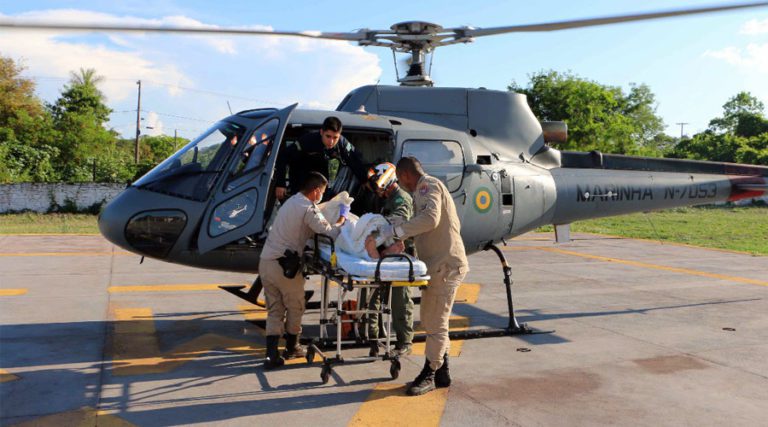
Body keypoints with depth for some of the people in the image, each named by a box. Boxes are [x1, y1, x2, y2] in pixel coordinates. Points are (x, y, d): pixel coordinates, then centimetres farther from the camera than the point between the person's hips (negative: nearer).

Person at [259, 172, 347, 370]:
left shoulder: (291, 201, 18)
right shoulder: (308, 209, -10)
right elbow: (330, 232, -15)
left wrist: (332, 224, 13)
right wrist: (340, 222, 5)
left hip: (266, 262, 8)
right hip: (285, 266, -8)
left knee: (274, 310, 10)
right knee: (295, 308, 13)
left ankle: (272, 356, 3)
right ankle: (292, 347, 28)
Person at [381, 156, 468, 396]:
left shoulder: (428, 186, -9)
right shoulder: (427, 188, 22)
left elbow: (430, 218, -27)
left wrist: (396, 231, -22)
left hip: (445, 265, -11)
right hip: (438, 264, 11)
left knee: (435, 324, -2)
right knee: (430, 321, 16)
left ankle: (429, 375, 8)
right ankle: (441, 373, 25)